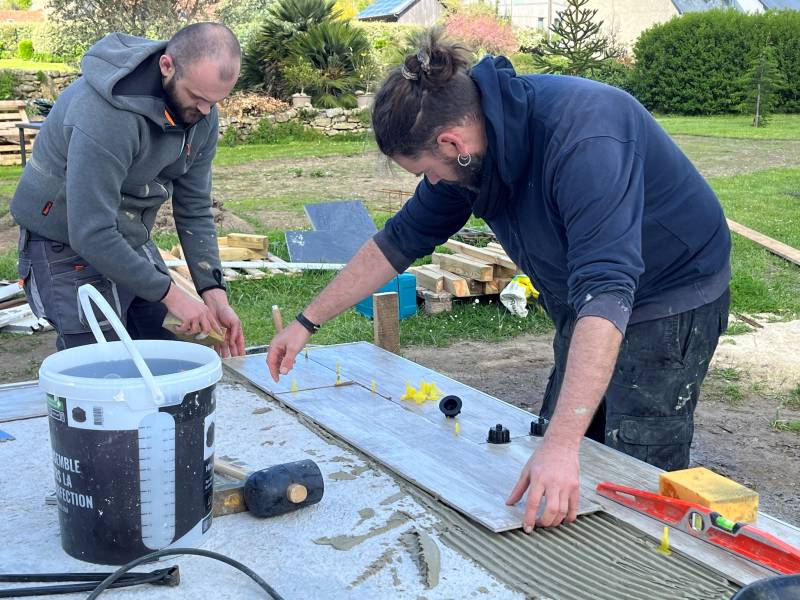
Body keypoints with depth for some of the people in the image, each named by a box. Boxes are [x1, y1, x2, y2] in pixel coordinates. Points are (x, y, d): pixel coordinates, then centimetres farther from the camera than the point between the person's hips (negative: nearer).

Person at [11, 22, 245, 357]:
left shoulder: (200, 110, -7)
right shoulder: (107, 114, -32)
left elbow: (194, 210, -1)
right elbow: (90, 235, -33)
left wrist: (214, 293, -11)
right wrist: (169, 294, -27)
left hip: (132, 242, 7)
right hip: (68, 247, -7)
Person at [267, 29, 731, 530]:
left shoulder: (582, 137, -36)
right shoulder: (471, 144, -10)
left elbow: (606, 293, -44)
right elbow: (402, 238, 1)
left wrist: (562, 444, -51)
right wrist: (308, 322, 2)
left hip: (669, 302, -8)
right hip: (587, 300, 8)